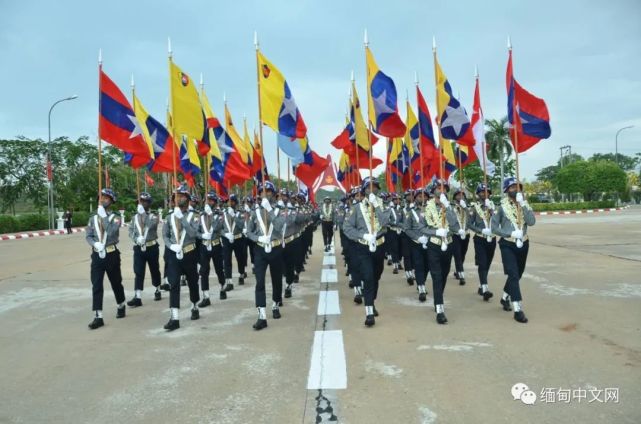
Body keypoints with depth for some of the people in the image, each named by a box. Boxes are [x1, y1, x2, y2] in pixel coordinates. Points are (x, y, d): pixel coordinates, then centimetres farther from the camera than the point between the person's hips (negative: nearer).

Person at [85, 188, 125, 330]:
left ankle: (121, 307, 35)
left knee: (116, 283, 12)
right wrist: (95, 243, -14)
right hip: (97, 255, 2)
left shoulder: (115, 218, -3)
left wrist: (103, 215, -19)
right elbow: (88, 236, 6)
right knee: (96, 286, -4)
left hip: (112, 254, -2)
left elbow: (111, 231, -21)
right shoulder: (93, 218, 7)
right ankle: (98, 317, -3)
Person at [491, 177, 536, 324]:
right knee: (513, 275, -12)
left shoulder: (524, 204, 3)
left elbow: (531, 222, -13)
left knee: (517, 275, 16)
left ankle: (505, 298, 38)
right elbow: (494, 227, -10)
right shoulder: (502, 206, -7)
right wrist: (511, 233, -19)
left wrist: (522, 204, -20)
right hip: (507, 245, -5)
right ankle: (518, 309, -11)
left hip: (523, 244, 5)